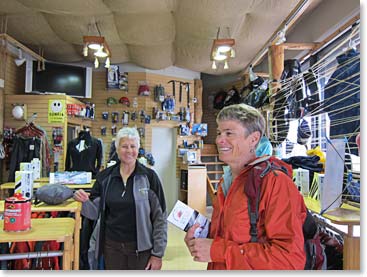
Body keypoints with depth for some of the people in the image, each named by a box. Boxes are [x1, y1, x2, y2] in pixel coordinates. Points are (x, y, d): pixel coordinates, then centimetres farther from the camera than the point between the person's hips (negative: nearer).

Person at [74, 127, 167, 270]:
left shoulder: (149, 176, -10)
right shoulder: (105, 176, -1)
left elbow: (159, 217, -7)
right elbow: (95, 212, 5)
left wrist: (157, 253, -7)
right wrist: (84, 201, -15)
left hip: (141, 248, -2)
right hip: (112, 246, 3)